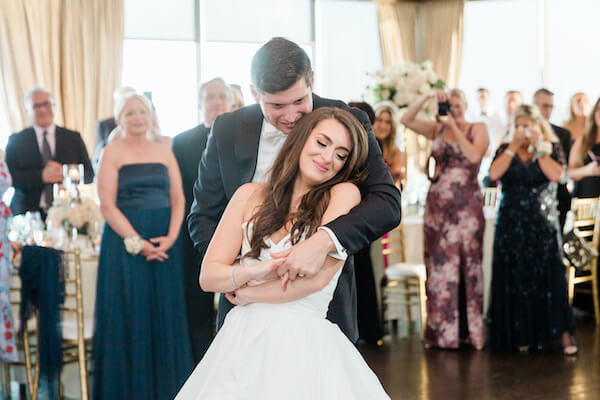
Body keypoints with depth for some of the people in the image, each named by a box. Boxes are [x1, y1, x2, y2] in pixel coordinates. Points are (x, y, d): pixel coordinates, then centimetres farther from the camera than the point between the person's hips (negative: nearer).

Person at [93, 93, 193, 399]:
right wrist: (137, 243, -14)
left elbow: (178, 198, 8)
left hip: (165, 243, 3)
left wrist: (170, 237, -8)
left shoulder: (164, 150, 11)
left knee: (165, 314, 5)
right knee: (130, 314, 0)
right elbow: (107, 205, -7)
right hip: (125, 242, -3)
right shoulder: (113, 153, 0)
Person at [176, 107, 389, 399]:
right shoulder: (250, 195, 9)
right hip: (242, 340, 3)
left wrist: (247, 293, -1)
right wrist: (252, 271, -15)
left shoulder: (345, 193, -1)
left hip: (305, 344, -3)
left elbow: (317, 277, -12)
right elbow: (207, 276, 5)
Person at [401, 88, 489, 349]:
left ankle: (470, 330, 3)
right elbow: (406, 120, 0)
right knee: (439, 266, 2)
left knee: (467, 265, -2)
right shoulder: (437, 129, 11)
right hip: (438, 205, 3)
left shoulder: (478, 129, 5)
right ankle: (442, 332, 8)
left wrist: (454, 127, -13)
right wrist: (427, 97, -10)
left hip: (467, 206, -3)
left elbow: (474, 156, -13)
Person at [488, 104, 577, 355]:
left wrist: (538, 148, -9)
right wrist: (514, 146, -9)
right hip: (512, 224, 2)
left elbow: (556, 175, -14)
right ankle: (521, 335, 7)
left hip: (543, 223, -2)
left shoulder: (552, 148, 4)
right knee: (515, 280, 0)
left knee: (550, 276, -9)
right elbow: (494, 174, -11)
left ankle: (564, 334, -8)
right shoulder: (505, 150, 8)